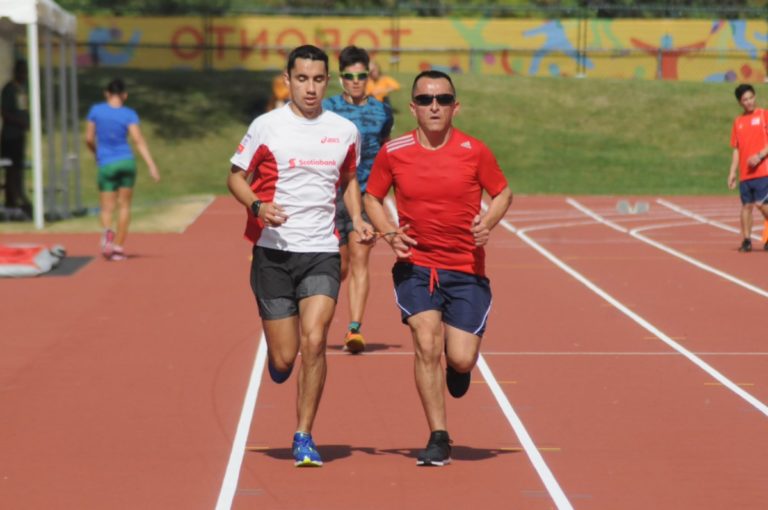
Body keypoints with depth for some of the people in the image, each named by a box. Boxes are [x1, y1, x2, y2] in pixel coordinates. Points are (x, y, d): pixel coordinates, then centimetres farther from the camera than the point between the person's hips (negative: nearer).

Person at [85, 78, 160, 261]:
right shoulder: (129, 114, -3)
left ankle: (107, 230, -30)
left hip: (106, 165, 0)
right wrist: (151, 165, -13)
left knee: (107, 207, 3)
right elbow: (139, 141, -11)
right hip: (126, 162, 0)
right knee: (124, 205, 12)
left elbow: (89, 139, 4)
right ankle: (118, 247, 10)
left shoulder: (95, 110, 1)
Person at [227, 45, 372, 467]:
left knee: (313, 340, -16)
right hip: (273, 251, -1)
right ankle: (277, 362, 39)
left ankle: (304, 437, -3)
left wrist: (357, 218, 5)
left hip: (322, 253, 1)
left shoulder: (345, 131, 6)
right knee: (283, 358, -1)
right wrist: (258, 206, -15)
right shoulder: (266, 126, -3)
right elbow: (236, 176, 4)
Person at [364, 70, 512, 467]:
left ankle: (457, 367, 35)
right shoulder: (393, 152, -3)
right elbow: (372, 197, 11)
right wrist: (388, 233, -7)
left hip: (467, 269, 0)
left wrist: (488, 221, -12)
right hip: (415, 265, 0)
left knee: (461, 359, -6)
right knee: (426, 345, -14)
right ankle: (438, 439, -2)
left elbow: (503, 192, 8)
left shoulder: (474, 151, -5)